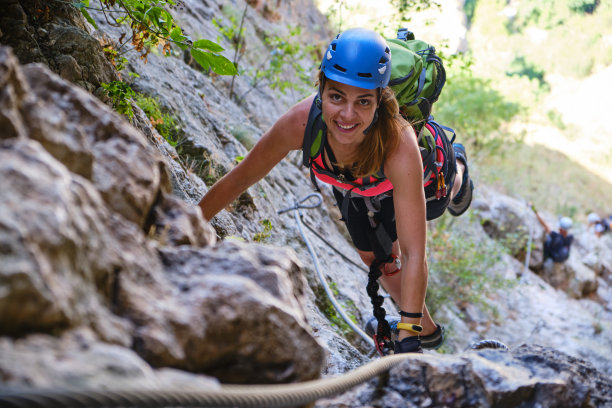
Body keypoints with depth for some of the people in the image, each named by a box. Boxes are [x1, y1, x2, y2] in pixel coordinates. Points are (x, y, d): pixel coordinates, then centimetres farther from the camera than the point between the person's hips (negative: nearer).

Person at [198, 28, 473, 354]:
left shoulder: (398, 142, -50)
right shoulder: (300, 122, -44)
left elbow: (413, 254, -49)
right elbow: (238, 179, -27)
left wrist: (407, 338, -51)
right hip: (350, 185, 2)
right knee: (372, 257, 14)